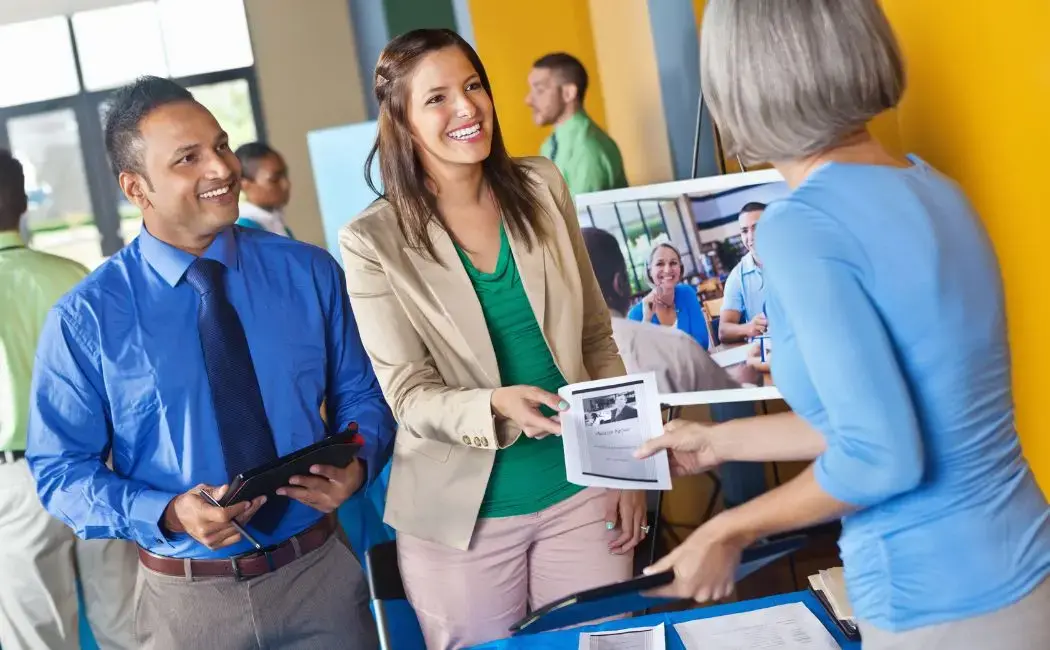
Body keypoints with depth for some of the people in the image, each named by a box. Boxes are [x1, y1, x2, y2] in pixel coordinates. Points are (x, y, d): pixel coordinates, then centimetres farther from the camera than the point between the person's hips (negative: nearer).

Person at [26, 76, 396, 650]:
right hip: (189, 600, -1)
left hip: (320, 572, 2)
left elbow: (360, 393, 7)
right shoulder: (86, 319, -9)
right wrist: (169, 514, -22)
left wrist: (357, 464, -15)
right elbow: (60, 470, -5)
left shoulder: (310, 273, -2)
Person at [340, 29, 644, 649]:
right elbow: (410, 397, -11)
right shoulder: (374, 242, -11)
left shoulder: (542, 190, -1)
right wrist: (497, 406, -30)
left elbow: (597, 338, 6)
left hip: (581, 491, 3)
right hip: (462, 516, -3)